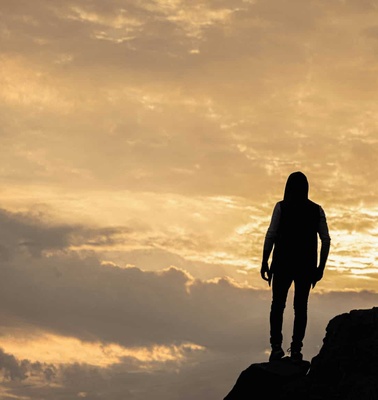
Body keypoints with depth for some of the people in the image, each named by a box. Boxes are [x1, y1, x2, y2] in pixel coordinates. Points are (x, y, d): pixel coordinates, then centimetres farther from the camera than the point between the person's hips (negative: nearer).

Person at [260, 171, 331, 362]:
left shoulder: (281, 207, -4)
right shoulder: (316, 210, 4)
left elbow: (271, 235, -10)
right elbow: (326, 240, 1)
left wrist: (265, 262, -5)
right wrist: (320, 267, 7)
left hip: (283, 263, -2)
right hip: (307, 265, 2)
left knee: (278, 305, 7)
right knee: (300, 306, 8)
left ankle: (276, 345, -6)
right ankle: (296, 348, -1)